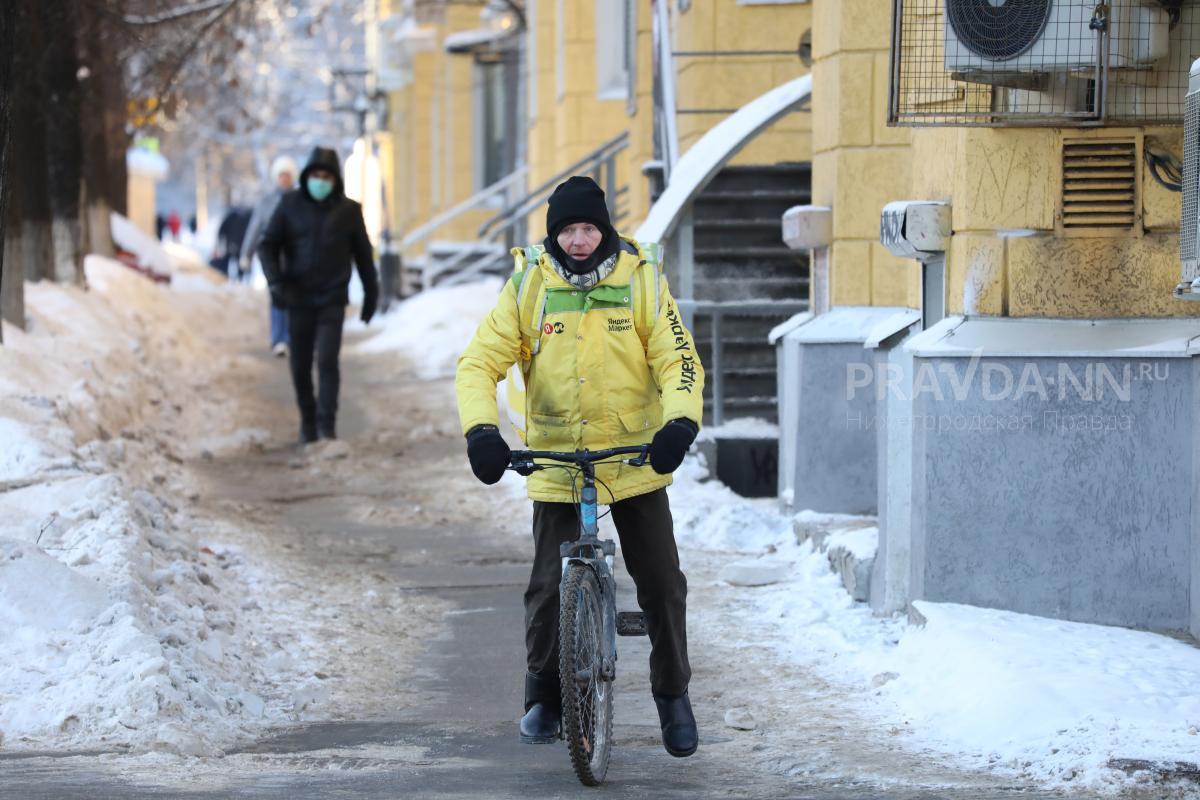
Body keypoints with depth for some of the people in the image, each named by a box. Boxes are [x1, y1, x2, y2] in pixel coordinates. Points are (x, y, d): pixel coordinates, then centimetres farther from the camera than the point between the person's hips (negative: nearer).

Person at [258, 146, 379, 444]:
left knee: (328, 360, -14)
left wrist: (371, 293, 13)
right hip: (298, 299, 1)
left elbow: (363, 254, 10)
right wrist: (275, 281, -14)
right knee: (300, 365, 6)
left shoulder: (348, 210, 0)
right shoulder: (290, 204, -1)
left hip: (332, 300, -1)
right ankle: (307, 420, 21)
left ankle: (327, 422, -11)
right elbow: (268, 245, 1)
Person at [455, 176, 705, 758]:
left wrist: (680, 422, -28)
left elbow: (679, 361, -9)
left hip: (637, 463, 0)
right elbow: (480, 363, -6)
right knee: (550, 589, -2)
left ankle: (673, 696, 20)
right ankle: (544, 697, 20)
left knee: (662, 584, 1)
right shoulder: (528, 288, -3)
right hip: (556, 466, 0)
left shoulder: (642, 283, -4)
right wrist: (481, 430, -24)